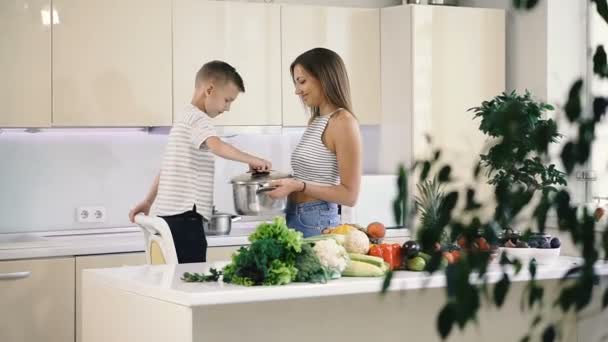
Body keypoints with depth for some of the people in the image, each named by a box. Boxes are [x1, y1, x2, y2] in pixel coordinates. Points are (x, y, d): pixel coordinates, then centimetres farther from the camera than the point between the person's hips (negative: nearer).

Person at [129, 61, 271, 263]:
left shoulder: (185, 119, 22)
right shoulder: (198, 119, -8)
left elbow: (167, 168, 27)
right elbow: (218, 146, -29)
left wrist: (148, 202, 31)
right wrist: (252, 160, -20)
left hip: (169, 215, 10)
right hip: (183, 217, -10)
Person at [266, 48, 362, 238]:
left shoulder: (343, 122, -11)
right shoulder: (316, 121, 15)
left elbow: (349, 195, -14)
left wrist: (299, 185, -20)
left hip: (317, 224, -8)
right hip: (293, 220, 8)